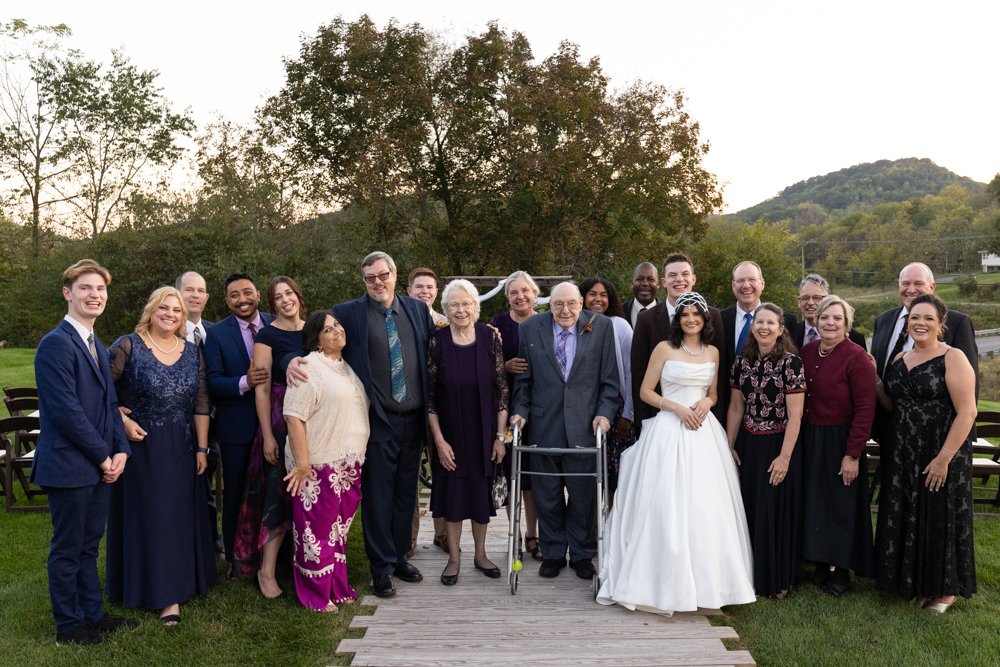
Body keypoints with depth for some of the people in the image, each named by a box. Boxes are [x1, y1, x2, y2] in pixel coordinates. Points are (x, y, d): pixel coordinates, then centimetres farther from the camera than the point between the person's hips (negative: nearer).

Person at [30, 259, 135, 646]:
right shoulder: (56, 344, -14)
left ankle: (93, 614, 30)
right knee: (67, 549, 6)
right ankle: (69, 626, 20)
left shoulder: (97, 346, 15)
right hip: (69, 465, -8)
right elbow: (66, 410, -20)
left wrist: (121, 450, 3)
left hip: (100, 466, 8)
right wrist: (102, 455, -13)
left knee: (88, 545, 18)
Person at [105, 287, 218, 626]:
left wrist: (201, 448, 4)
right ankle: (164, 593, 11)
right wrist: (122, 421, -14)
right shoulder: (128, 347, -5)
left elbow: (201, 403, 7)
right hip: (140, 445, -4)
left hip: (181, 449, 4)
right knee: (148, 516, 2)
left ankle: (176, 587, 25)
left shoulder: (192, 352, 6)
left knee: (180, 515, 10)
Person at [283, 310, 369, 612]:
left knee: (339, 527, 16)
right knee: (317, 529, 2)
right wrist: (302, 464, -20)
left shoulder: (346, 366, 14)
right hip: (320, 466, -8)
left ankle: (337, 586, 30)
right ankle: (316, 595, 17)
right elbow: (294, 417, -18)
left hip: (349, 464, 8)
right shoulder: (309, 367, -12)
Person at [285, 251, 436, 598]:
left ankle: (399, 557, 33)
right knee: (377, 497, 4)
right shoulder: (348, 313, -3)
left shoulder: (418, 309, 7)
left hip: (413, 420, 4)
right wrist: (294, 360, -24)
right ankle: (381, 568, 19)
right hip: (377, 422, -4)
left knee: (406, 494, 16)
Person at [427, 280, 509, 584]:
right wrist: (439, 440, -9)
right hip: (451, 432, -1)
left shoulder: (490, 337, -6)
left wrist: (501, 435, -5)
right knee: (453, 491, 9)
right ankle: (454, 557, 26)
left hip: (484, 431, 1)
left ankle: (480, 554, 30)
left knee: (482, 490, 12)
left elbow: (501, 388, -3)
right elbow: (429, 395, -5)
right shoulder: (437, 342, -9)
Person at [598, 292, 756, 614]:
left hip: (703, 431, 4)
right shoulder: (664, 349, -1)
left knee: (706, 508, 4)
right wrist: (678, 408, -12)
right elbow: (645, 391, -1)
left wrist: (706, 402, -2)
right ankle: (665, 583, 7)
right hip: (669, 430, -4)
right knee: (667, 506, -4)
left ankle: (706, 581, 18)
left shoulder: (713, 352, 12)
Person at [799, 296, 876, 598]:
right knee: (813, 502, 12)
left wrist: (853, 454, -18)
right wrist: (799, 441, 3)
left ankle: (842, 571, 22)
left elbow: (865, 408, -15)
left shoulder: (856, 357, -13)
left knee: (841, 504, 6)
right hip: (809, 440, 6)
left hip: (840, 441, -5)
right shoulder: (807, 351, 4)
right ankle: (821, 565, 27)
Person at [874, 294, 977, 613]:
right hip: (903, 454, 6)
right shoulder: (899, 359, 9)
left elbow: (967, 412, -16)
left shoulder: (953, 358, -11)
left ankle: (945, 588, 26)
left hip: (942, 454, -6)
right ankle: (914, 581, 31)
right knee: (905, 517, 13)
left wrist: (944, 458, -20)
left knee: (939, 517, 6)